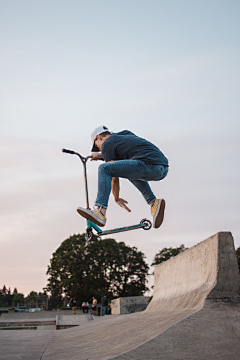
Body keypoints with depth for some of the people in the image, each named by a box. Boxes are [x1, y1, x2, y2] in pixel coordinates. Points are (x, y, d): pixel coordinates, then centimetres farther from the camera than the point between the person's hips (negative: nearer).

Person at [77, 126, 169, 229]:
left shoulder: (106, 144, 8)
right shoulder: (126, 134, 30)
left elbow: (114, 178, 6)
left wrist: (117, 199, 18)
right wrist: (100, 155, 56)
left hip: (149, 165, -9)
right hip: (164, 170, 9)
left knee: (104, 168, -6)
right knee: (132, 172, 36)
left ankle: (100, 211, -16)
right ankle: (153, 203, 16)